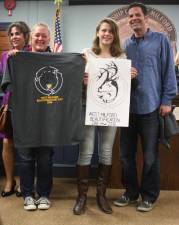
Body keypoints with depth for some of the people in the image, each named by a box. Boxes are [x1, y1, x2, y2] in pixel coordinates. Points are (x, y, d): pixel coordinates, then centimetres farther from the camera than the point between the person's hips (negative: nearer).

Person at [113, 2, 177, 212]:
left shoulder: (160, 40, 1)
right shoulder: (125, 44, 12)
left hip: (151, 107, -4)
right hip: (128, 107, 4)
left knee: (150, 156, 6)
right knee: (126, 153, 10)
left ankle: (149, 195, 22)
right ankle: (130, 191, 27)